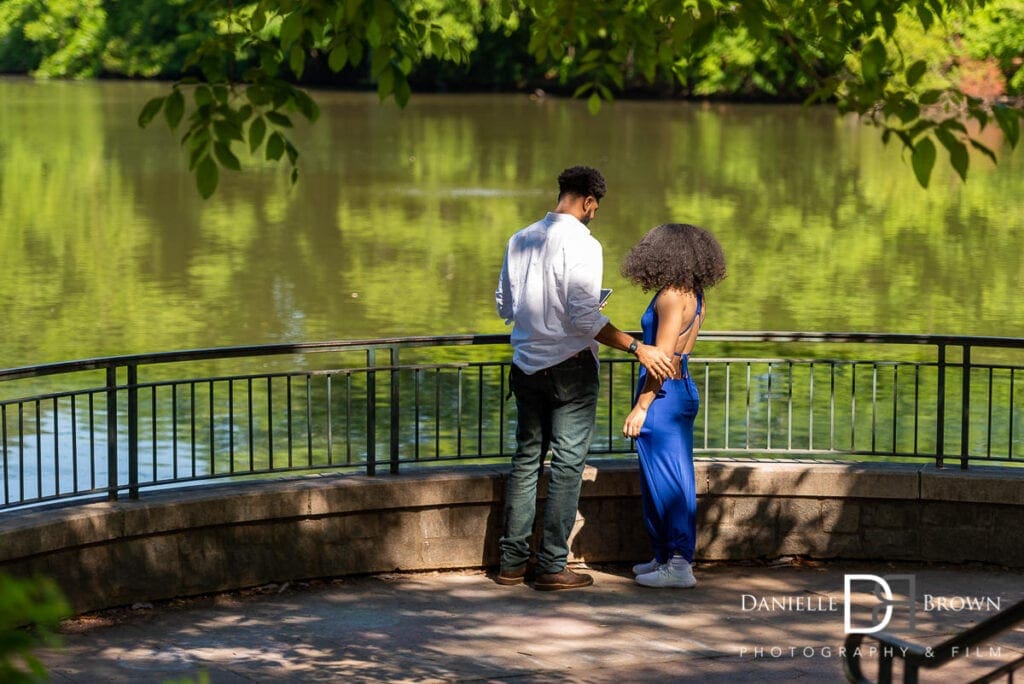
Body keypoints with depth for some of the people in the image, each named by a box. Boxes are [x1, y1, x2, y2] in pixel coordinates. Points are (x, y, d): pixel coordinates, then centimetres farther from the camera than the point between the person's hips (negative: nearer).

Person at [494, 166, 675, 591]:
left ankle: (512, 562, 15)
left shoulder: (520, 240, 7)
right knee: (567, 465, 0)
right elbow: (585, 320, -20)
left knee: (527, 459, 14)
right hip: (569, 366, -7)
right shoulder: (582, 244, -14)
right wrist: (637, 348, -15)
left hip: (527, 364, 7)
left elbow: (504, 306, 14)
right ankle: (552, 566, -1)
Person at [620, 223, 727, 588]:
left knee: (665, 479, -6)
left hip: (662, 393, -9)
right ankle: (667, 556, 24)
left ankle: (678, 565, -6)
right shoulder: (695, 297, 10)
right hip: (682, 390, 9)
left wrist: (640, 407, -18)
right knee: (674, 478, 15)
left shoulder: (671, 296, -16)